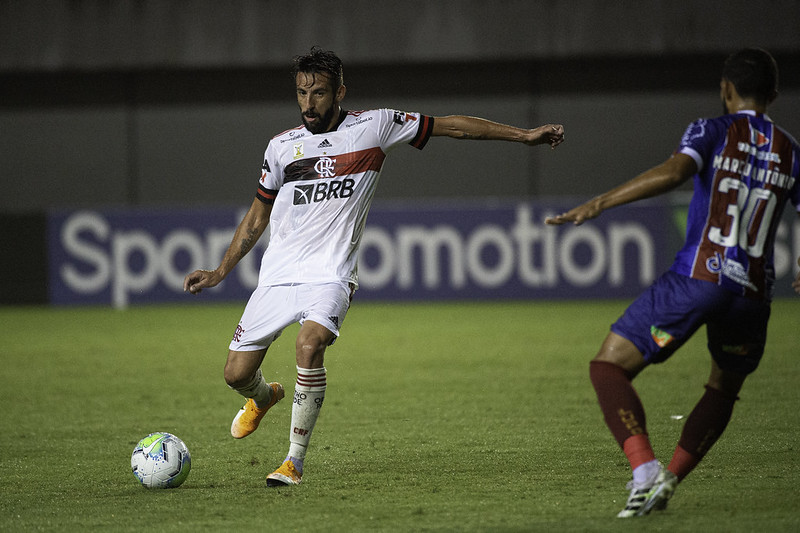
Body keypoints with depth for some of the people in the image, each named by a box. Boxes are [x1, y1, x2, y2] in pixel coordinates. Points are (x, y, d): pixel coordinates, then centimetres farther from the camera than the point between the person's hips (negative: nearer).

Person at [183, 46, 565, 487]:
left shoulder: (373, 127, -2)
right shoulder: (282, 146, 5)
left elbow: (450, 126, 5)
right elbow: (258, 215, 17)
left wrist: (524, 135, 4)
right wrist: (219, 272, 15)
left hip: (331, 273, -3)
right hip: (278, 273, 3)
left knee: (310, 344, -31)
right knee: (237, 374, -2)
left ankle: (295, 460, -18)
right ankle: (264, 396, 37)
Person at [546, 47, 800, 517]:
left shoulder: (712, 131, 2)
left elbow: (674, 171, -18)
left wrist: (598, 204, -19)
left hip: (697, 279, -4)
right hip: (753, 290, 5)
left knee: (609, 368, 1)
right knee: (724, 390, 27)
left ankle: (646, 470, -19)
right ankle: (670, 480, 14)